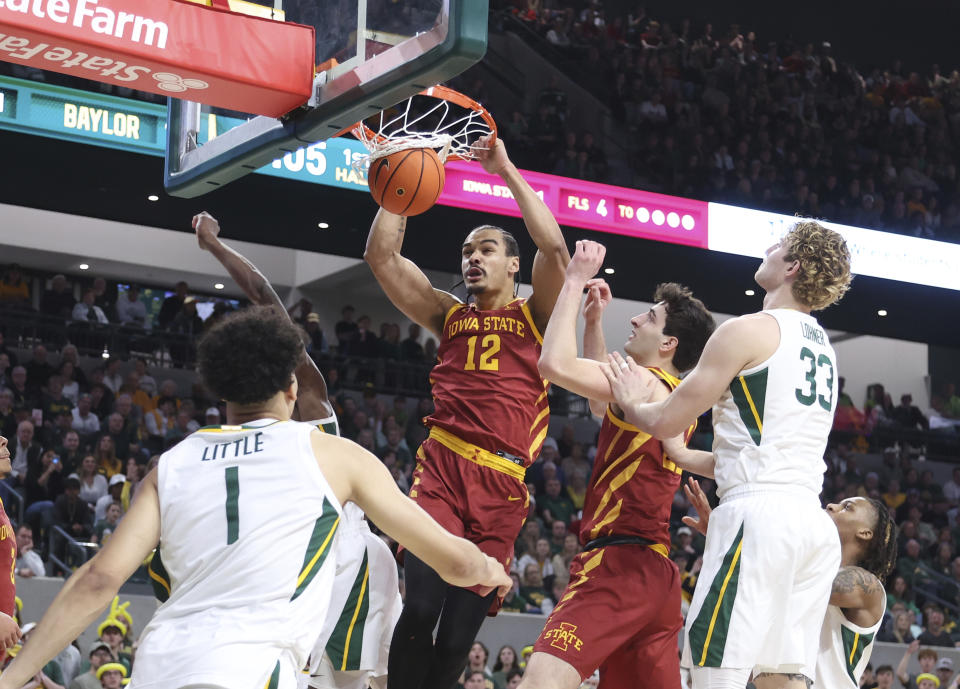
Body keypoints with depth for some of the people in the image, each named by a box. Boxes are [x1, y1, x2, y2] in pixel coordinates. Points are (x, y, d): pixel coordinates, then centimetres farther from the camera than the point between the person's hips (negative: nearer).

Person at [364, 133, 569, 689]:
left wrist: (507, 170, -2)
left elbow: (555, 248, -4)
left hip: (502, 485, 0)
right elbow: (382, 257, 12)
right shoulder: (448, 315, 20)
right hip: (443, 466, 1)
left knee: (460, 632, 0)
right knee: (421, 609, -19)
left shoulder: (535, 314, 14)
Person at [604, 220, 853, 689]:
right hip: (814, 522, 8)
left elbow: (666, 422, -3)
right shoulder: (822, 345, 23)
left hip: (758, 510, -8)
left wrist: (630, 403, 18)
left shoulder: (749, 331, -3)